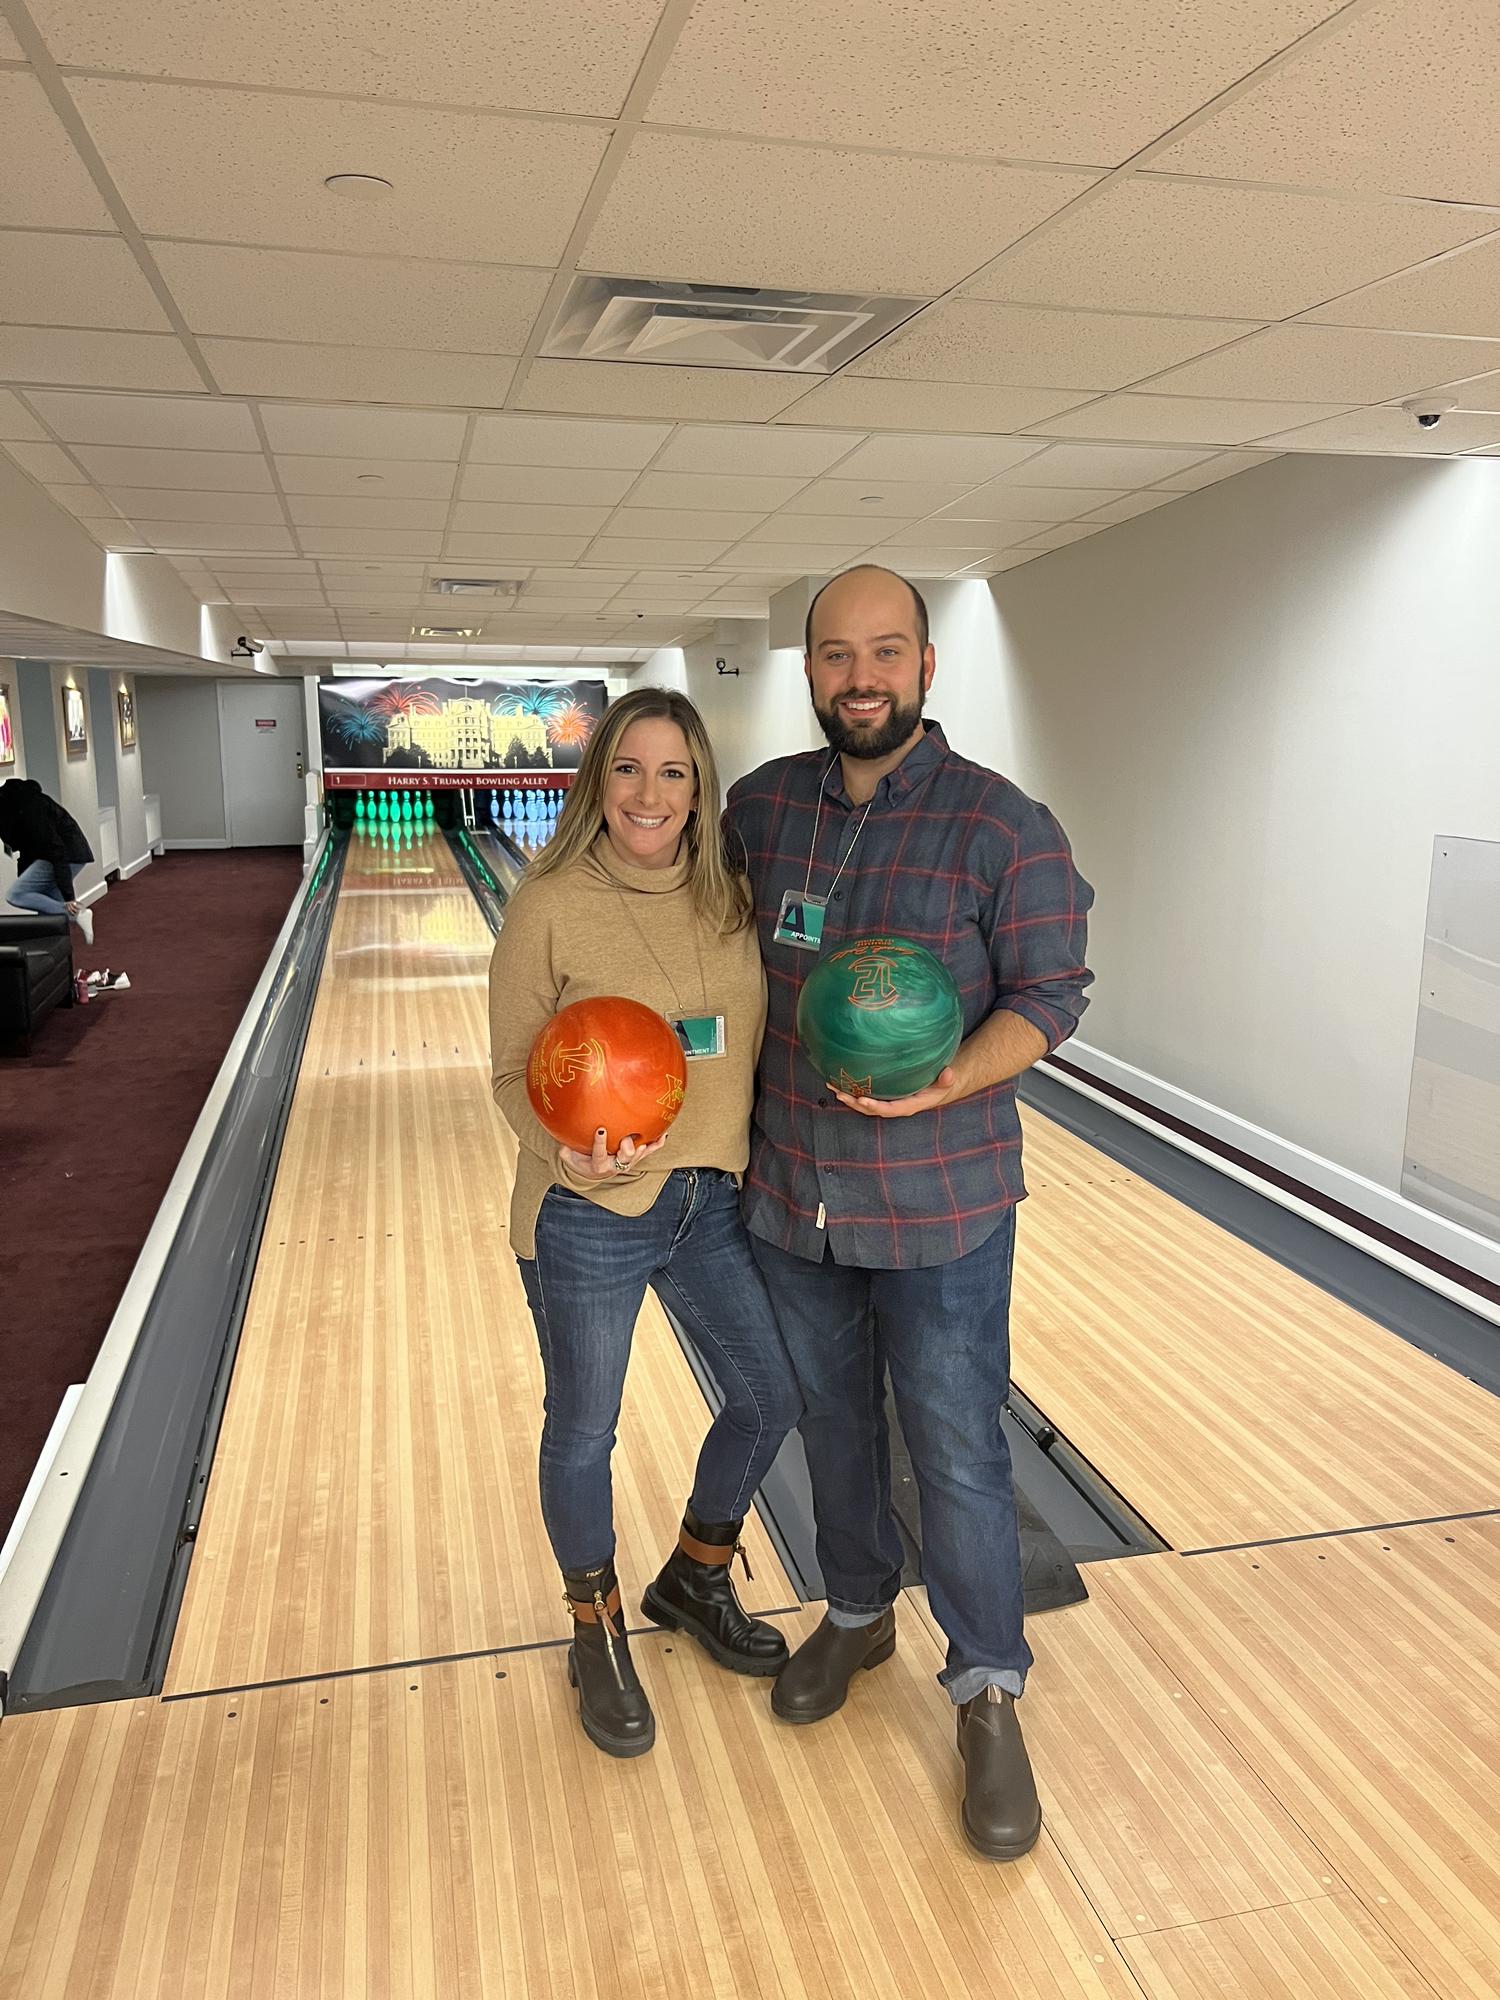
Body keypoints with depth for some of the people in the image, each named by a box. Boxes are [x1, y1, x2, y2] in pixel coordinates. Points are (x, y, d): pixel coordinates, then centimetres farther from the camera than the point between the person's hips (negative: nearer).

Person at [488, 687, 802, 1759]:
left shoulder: (732, 901, -1)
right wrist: (563, 1147, -27)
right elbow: (515, 1071, -10)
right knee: (584, 1431, 13)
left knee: (771, 1398, 16)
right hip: (588, 1218, -5)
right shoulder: (550, 907, -14)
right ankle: (599, 1634, 40)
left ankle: (693, 1580, 44)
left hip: (714, 1200, 5)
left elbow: (755, 1045, 8)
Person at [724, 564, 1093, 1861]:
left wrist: (941, 1088, -27)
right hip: (793, 1195, 4)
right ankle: (857, 1615, 45)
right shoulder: (761, 806, 1)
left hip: (942, 1209, -4)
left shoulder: (1002, 826, -12)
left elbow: (1048, 995, -11)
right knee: (832, 1422, 21)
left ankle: (989, 1696, 28)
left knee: (958, 1452, 7)